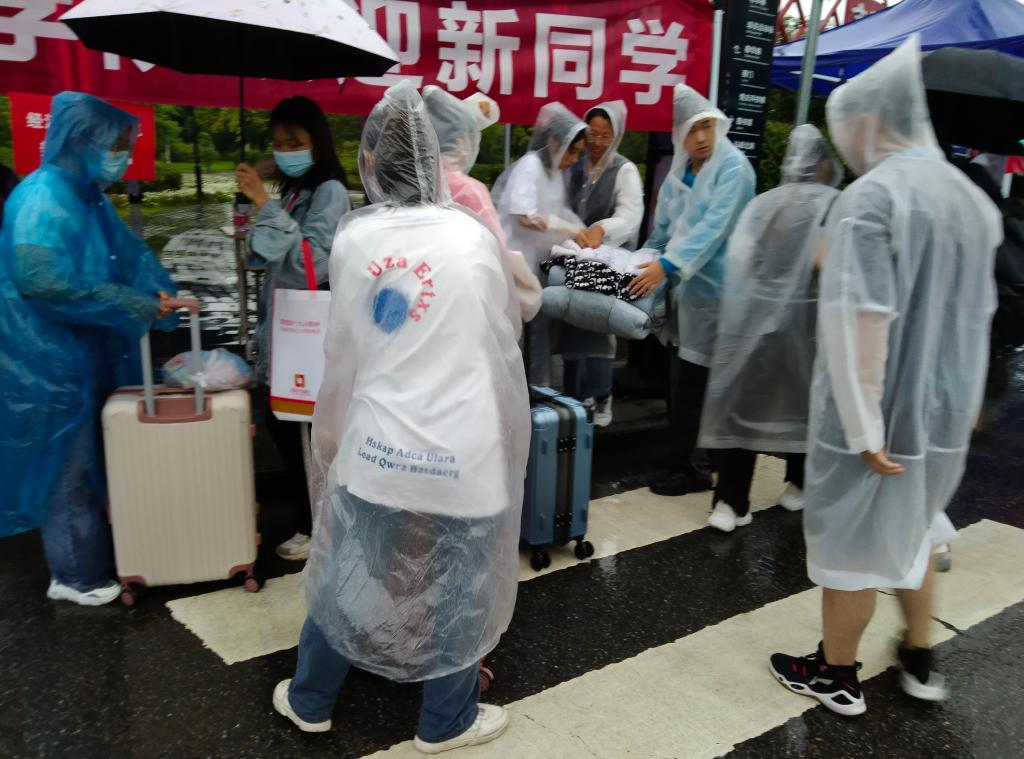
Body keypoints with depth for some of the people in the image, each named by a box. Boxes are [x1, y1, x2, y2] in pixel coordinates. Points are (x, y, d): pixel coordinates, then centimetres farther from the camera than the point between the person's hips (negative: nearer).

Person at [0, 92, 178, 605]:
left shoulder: (89, 195, 9)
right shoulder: (43, 198, -20)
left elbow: (128, 253, 15)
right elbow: (42, 280, -29)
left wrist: (158, 294, -3)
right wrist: (135, 308, -24)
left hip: (87, 350, 9)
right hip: (50, 357, -9)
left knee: (94, 456, 18)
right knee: (67, 464, 3)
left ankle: (90, 555, 35)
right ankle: (77, 576, 19)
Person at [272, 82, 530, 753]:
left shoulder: (352, 238, 0)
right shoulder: (474, 235, -7)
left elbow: (344, 352, 9)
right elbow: (502, 343, 3)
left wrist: (333, 434, 21)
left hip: (378, 447, 3)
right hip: (461, 452, -2)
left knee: (347, 573, 21)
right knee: (457, 590, 16)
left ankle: (309, 701, 42)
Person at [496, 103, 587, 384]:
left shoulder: (556, 170, 12)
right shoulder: (530, 165, -14)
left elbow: (560, 210, 15)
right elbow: (525, 216, -23)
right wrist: (572, 230, -19)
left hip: (540, 261, 9)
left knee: (538, 327, 13)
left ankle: (539, 388, 22)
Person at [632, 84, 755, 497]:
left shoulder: (734, 167, -9)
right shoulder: (678, 173, 13)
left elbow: (714, 226, -20)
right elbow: (661, 230, 21)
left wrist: (668, 264, -27)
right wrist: (642, 264, 13)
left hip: (713, 289, -7)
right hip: (683, 287, 7)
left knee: (691, 384, -4)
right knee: (681, 382, 11)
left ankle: (688, 468, 10)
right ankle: (690, 461, 26)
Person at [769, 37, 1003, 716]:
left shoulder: (872, 197, -19)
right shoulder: (972, 197, 7)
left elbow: (860, 322, -26)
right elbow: (978, 311, 15)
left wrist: (864, 426, -21)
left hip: (881, 410, -8)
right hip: (945, 407, 8)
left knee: (852, 540, 9)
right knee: (911, 530, 25)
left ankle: (837, 674, 28)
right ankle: (920, 660, 40)